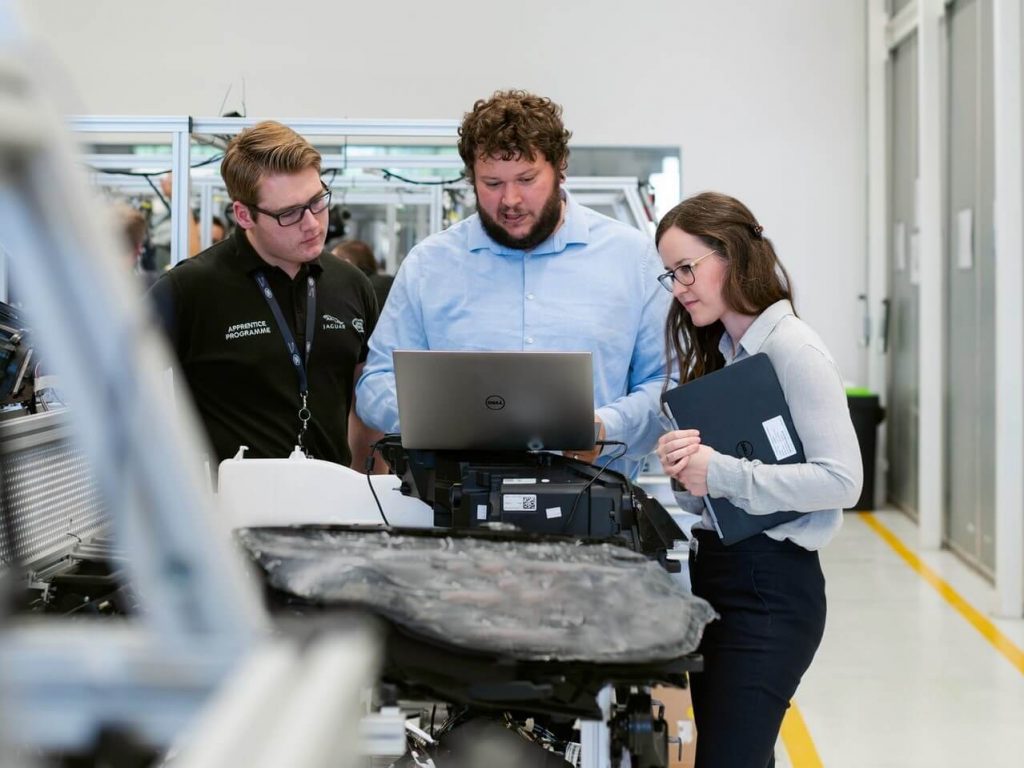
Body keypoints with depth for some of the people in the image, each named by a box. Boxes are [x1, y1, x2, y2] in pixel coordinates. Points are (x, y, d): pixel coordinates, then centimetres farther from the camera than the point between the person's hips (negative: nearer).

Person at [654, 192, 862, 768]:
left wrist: (719, 472, -21)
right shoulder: (718, 353, 14)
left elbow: (842, 480, -20)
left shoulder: (792, 348, -12)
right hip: (716, 569, 9)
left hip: (771, 584, -9)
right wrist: (685, 468, -6)